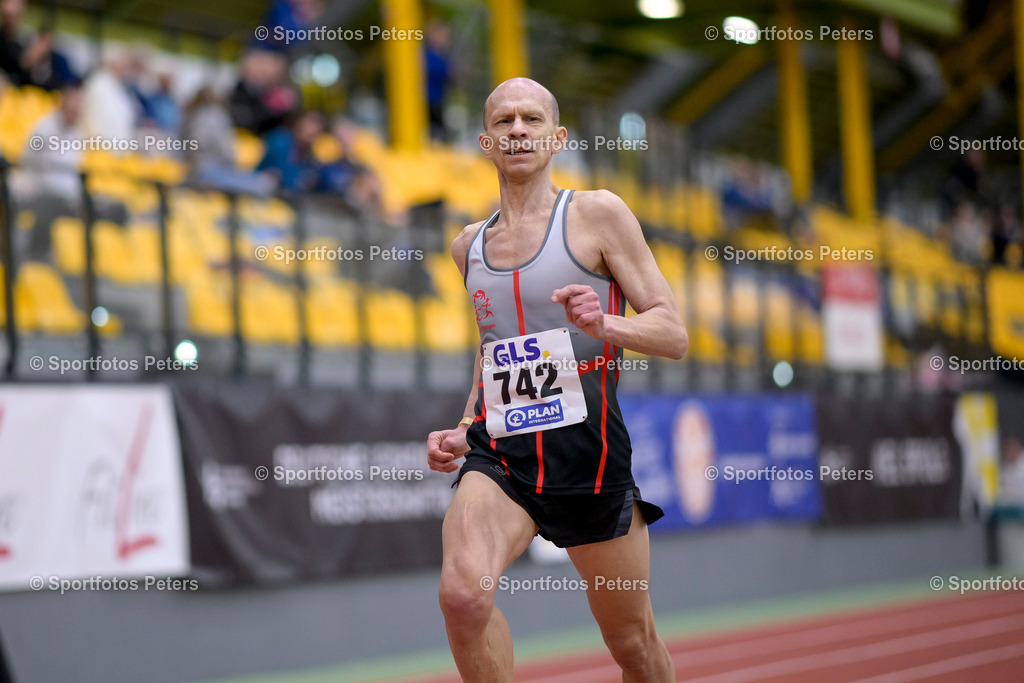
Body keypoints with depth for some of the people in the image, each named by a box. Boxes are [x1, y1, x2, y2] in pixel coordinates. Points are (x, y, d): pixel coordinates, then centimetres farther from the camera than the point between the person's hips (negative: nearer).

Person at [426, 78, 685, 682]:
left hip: (586, 450, -3)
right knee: (462, 592, -28)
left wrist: (604, 324, -22)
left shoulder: (597, 213, 0)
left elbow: (675, 334, -3)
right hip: (498, 452, 3)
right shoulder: (469, 245, 15)